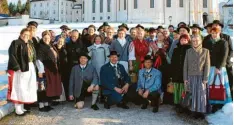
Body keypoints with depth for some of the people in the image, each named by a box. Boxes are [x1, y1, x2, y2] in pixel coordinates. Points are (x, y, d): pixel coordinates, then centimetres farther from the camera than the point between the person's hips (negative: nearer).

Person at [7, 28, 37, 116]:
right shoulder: (16, 43, -7)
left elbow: (34, 57, 19)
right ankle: (18, 110, 3)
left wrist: (34, 67, 8)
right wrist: (17, 67, -22)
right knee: (19, 89, -4)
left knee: (26, 89, 12)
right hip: (20, 69, -8)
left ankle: (22, 108, 22)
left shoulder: (30, 44, 16)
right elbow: (12, 56, -16)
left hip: (30, 69, 8)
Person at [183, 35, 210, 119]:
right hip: (191, 76, 2)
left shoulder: (205, 51, 3)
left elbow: (207, 66, -1)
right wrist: (185, 78, 2)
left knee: (201, 94, 1)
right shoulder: (188, 51, 8)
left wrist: (205, 78, -8)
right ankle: (194, 111, 10)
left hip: (201, 77, -2)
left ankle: (201, 111, 10)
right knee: (192, 94, 2)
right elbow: (185, 65, 7)